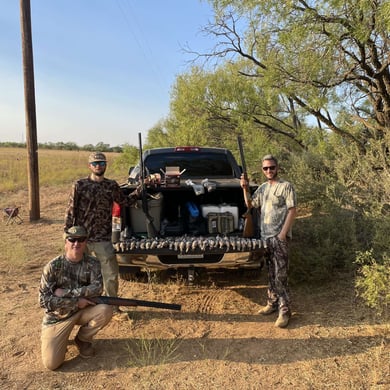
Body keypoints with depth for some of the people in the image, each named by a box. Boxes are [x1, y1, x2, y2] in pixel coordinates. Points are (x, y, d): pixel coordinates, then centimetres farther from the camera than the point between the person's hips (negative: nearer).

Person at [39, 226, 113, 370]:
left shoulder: (93, 264, -8)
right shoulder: (53, 266, -15)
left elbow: (97, 288, -22)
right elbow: (44, 300, -18)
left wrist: (65, 292, -24)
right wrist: (76, 302, -22)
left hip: (83, 311, 2)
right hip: (58, 316, -2)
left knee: (106, 310, -27)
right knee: (51, 363, -14)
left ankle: (82, 339, 3)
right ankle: (58, 339, 21)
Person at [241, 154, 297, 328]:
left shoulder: (286, 186, -6)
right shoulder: (262, 188, 14)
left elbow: (292, 210, -10)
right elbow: (250, 205, 16)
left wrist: (283, 233, -16)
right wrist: (245, 188, 1)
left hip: (279, 237, -7)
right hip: (265, 236, 7)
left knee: (280, 275, -6)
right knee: (271, 273, 15)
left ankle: (284, 310, 1)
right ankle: (273, 303, 26)